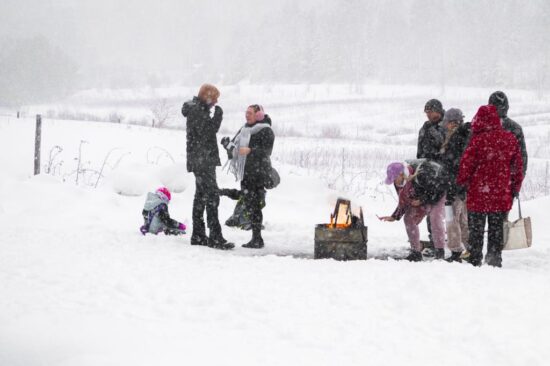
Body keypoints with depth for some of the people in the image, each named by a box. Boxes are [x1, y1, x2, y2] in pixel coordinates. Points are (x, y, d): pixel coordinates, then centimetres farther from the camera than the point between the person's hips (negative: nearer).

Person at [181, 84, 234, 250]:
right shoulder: (196, 110, -12)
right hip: (202, 161, -11)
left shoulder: (200, 110, 19)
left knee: (201, 196, 12)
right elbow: (206, 132, -19)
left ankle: (198, 236, 16)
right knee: (212, 196, -14)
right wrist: (218, 116, -14)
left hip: (202, 161, 11)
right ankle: (215, 237, -18)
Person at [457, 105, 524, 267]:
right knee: (496, 229, 14)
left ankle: (475, 260, 8)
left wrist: (462, 182, 9)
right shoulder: (510, 139, 0)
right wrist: (515, 188, 17)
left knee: (476, 229, 7)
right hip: (502, 195, 3)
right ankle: (494, 260, 14)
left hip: (479, 194, -3)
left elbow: (466, 164, -9)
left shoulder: (478, 139, -13)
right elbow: (518, 165, 7)